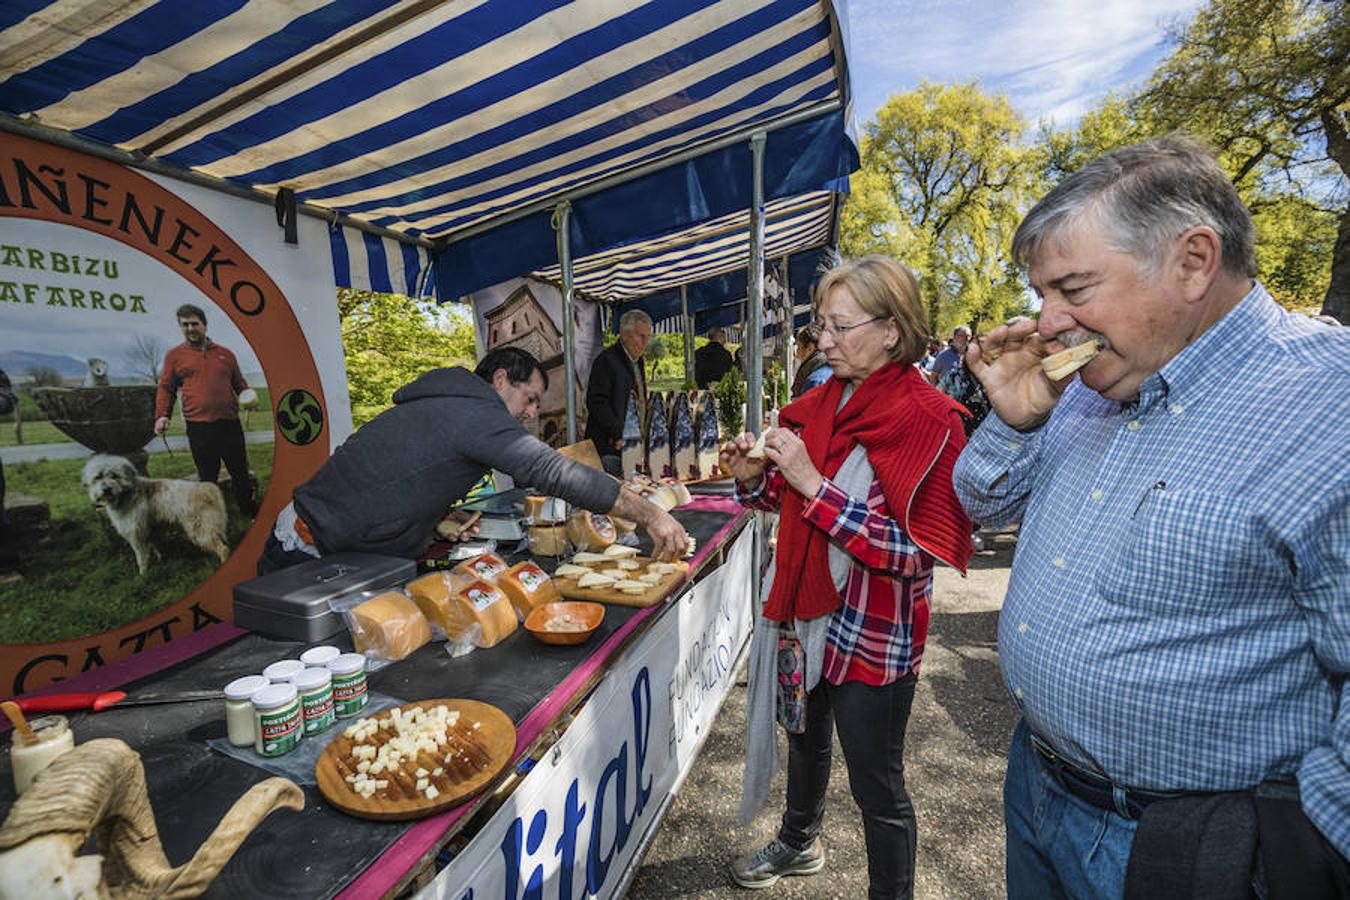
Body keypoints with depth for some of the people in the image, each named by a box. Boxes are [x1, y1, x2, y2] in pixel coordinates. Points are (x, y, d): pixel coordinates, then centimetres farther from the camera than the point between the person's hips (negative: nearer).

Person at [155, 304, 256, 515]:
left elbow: (239, 383, 20)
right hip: (198, 427, -1)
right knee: (207, 477, 5)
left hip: (230, 423, 2)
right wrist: (161, 415, -5)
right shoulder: (174, 355, 9)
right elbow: (166, 388, 8)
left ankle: (248, 508, 21)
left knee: (240, 471, 7)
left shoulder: (225, 354, 14)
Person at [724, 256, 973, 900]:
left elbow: (912, 552, -25)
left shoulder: (928, 421, -18)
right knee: (806, 737, 28)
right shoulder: (821, 403, 1)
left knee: (876, 785, 12)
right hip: (803, 610, 7)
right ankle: (797, 844, 56)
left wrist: (814, 484, -28)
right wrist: (754, 477, -8)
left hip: (872, 632, -7)